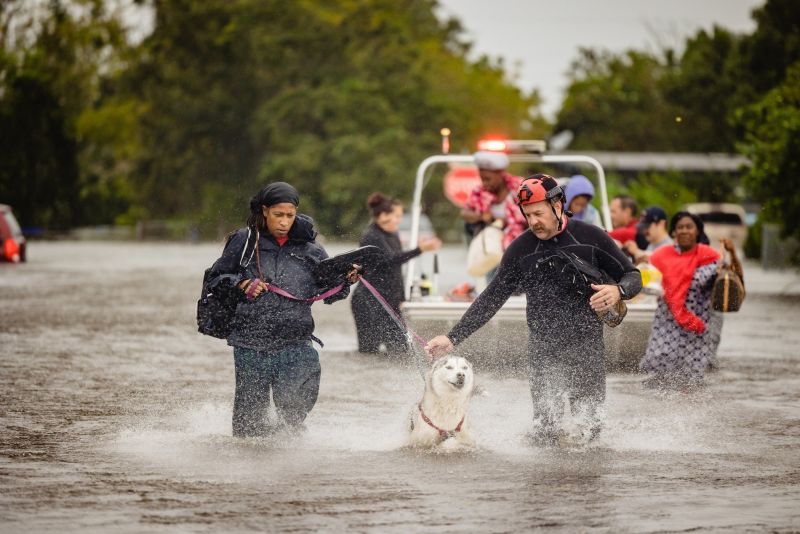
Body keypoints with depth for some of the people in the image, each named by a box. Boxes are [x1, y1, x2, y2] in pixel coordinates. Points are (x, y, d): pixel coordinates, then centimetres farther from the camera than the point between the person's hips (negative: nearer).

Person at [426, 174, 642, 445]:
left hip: (587, 345, 0)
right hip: (543, 349, 0)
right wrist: (453, 337, 2)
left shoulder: (591, 237, -2)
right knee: (546, 434, -10)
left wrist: (618, 290, -20)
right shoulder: (521, 249, 3)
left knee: (589, 429, -2)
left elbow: (632, 276, 5)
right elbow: (492, 299, 8)